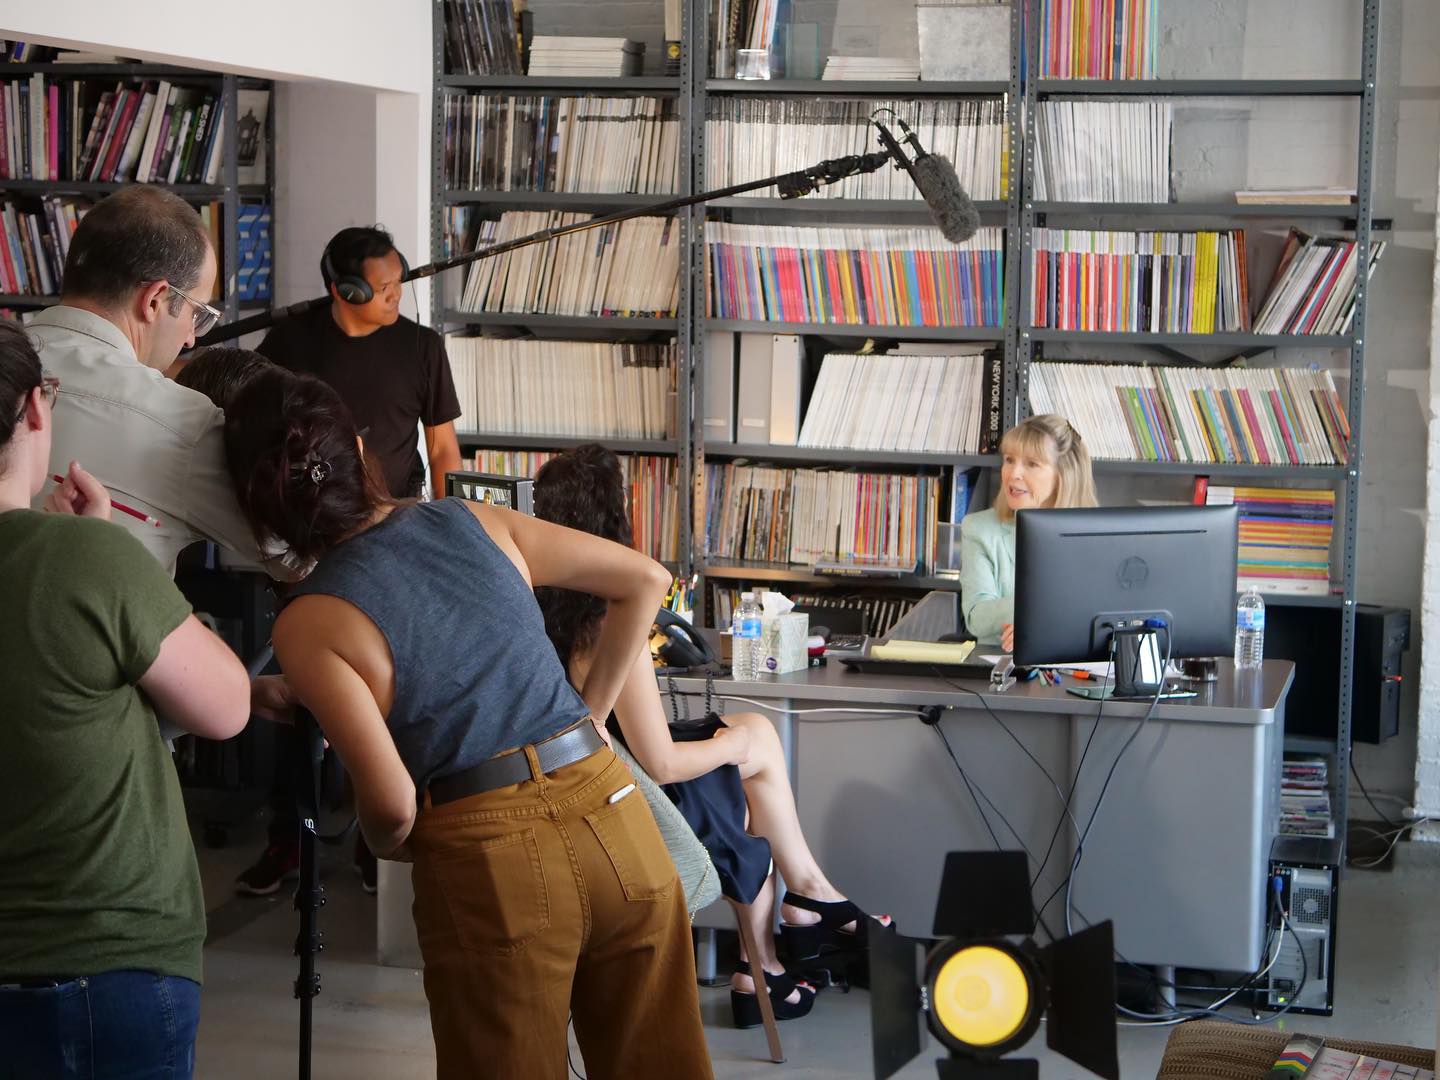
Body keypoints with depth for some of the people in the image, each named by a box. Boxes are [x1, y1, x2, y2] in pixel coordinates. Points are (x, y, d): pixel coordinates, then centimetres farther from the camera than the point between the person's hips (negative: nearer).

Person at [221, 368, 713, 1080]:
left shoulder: (309, 627, -6)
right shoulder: (474, 522, 7)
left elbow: (391, 803, -10)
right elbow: (645, 579, 15)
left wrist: (387, 847, 12)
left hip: (493, 867, -4)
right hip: (614, 815, 4)